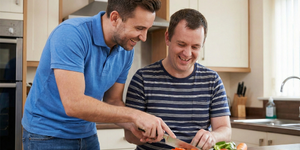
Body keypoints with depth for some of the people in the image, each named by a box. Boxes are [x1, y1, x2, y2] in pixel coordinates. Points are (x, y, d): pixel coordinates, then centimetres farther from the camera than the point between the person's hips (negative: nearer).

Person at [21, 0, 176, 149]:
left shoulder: (126, 52, -5)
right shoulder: (70, 34, -27)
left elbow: (113, 101, 3)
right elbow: (73, 104, -33)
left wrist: (133, 125, -17)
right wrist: (134, 115, -30)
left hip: (87, 134, 6)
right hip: (48, 135, -6)